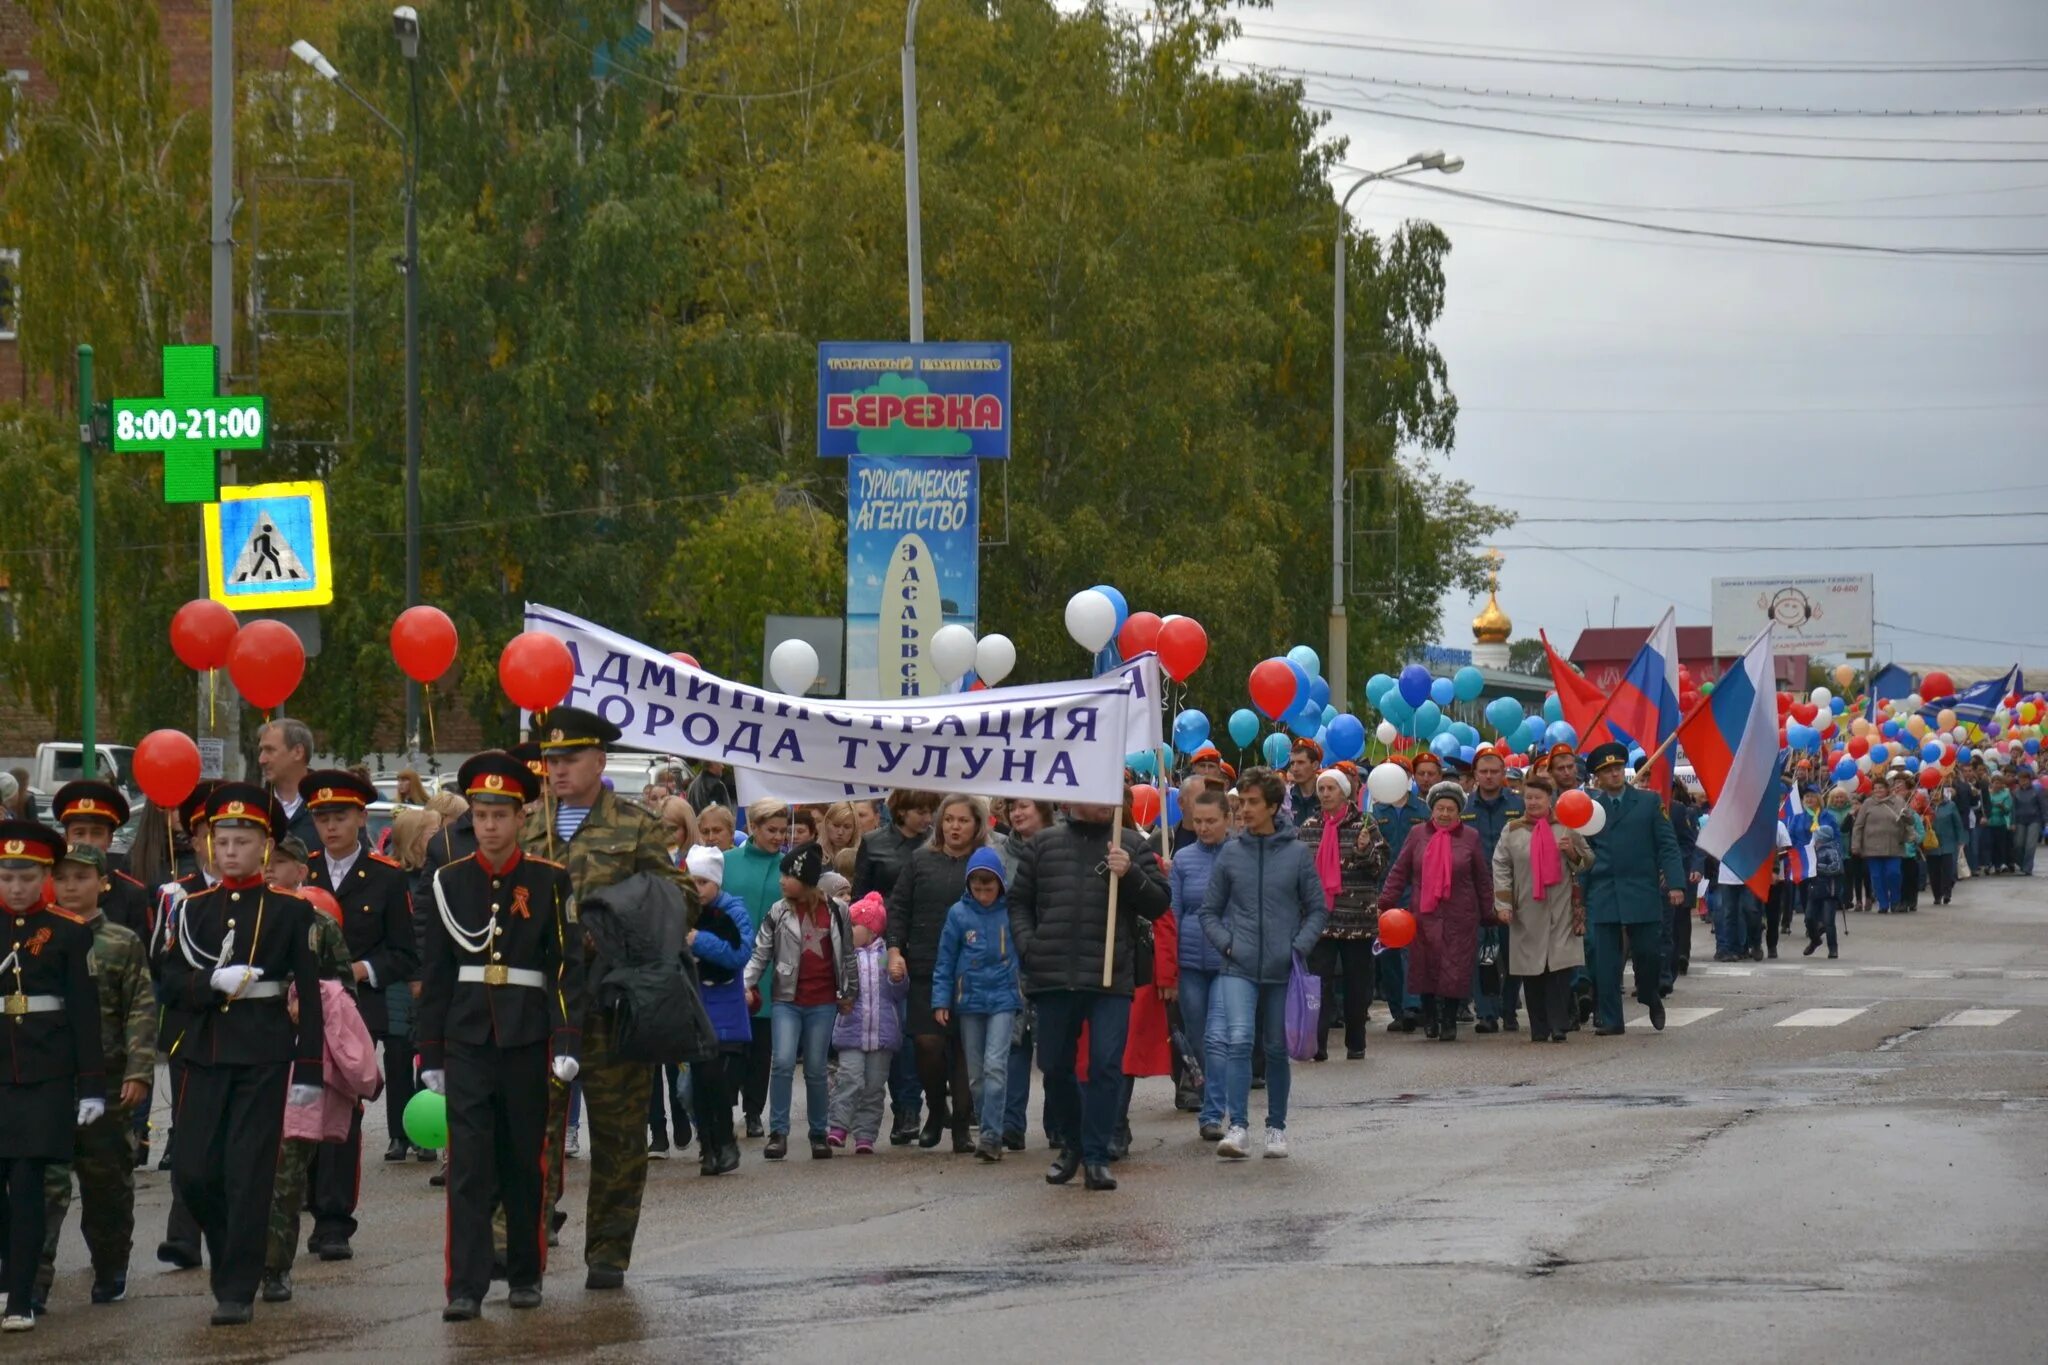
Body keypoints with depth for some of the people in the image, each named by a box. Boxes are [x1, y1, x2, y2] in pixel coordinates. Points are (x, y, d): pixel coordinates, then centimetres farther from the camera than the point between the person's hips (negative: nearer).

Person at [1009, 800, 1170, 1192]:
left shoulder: (1132, 847, 7)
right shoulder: (1043, 844, 11)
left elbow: (1158, 905, 4)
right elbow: (1018, 901, 15)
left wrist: (1131, 875, -12)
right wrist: (1028, 946, 1)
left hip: (1111, 980, -2)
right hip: (1052, 978, 2)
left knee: (1107, 1065, -7)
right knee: (1055, 1065, 10)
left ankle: (1096, 1156, 0)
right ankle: (1069, 1145, 28)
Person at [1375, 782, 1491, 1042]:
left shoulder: (1470, 837, 6)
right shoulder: (1418, 835, 7)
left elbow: (1482, 878, 10)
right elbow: (1399, 872, 7)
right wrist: (1386, 904, 0)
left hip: (1459, 917, -1)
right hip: (1424, 915, 1)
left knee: (1455, 970, -4)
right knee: (1425, 968, 3)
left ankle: (1449, 1021, 8)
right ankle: (1429, 1018, 20)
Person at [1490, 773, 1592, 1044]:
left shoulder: (1565, 827, 7)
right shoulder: (1512, 831, 7)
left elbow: (1587, 862, 13)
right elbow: (1500, 867, 5)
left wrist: (1572, 851, -9)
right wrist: (1502, 903, -3)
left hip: (1561, 910, -1)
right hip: (1527, 912, 1)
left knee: (1560, 969, -9)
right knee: (1532, 970, 0)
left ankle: (1558, 1026, -4)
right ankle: (1539, 1029, 7)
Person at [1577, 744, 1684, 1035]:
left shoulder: (1649, 802, 5)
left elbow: (1667, 845, 2)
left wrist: (1675, 883, -8)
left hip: (1642, 892, -1)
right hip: (1602, 896, 1)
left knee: (1648, 953, 0)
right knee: (1605, 960, -1)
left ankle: (1651, 997, 29)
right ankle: (1608, 1019, 5)